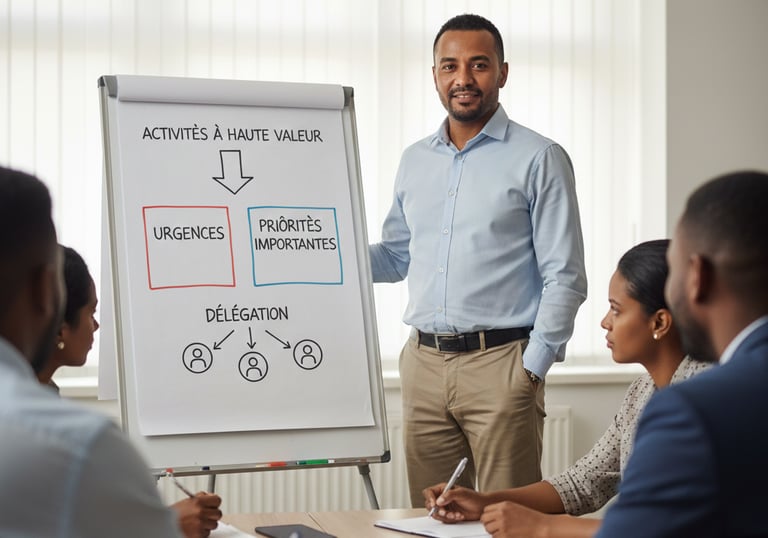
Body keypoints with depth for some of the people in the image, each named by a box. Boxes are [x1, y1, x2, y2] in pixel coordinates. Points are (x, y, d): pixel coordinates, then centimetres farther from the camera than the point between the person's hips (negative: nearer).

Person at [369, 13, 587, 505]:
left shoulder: (539, 159, -3)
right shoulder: (415, 161, 14)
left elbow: (565, 278, -6)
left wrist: (532, 370, -11)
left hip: (500, 362, -5)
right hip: (424, 363, 5)